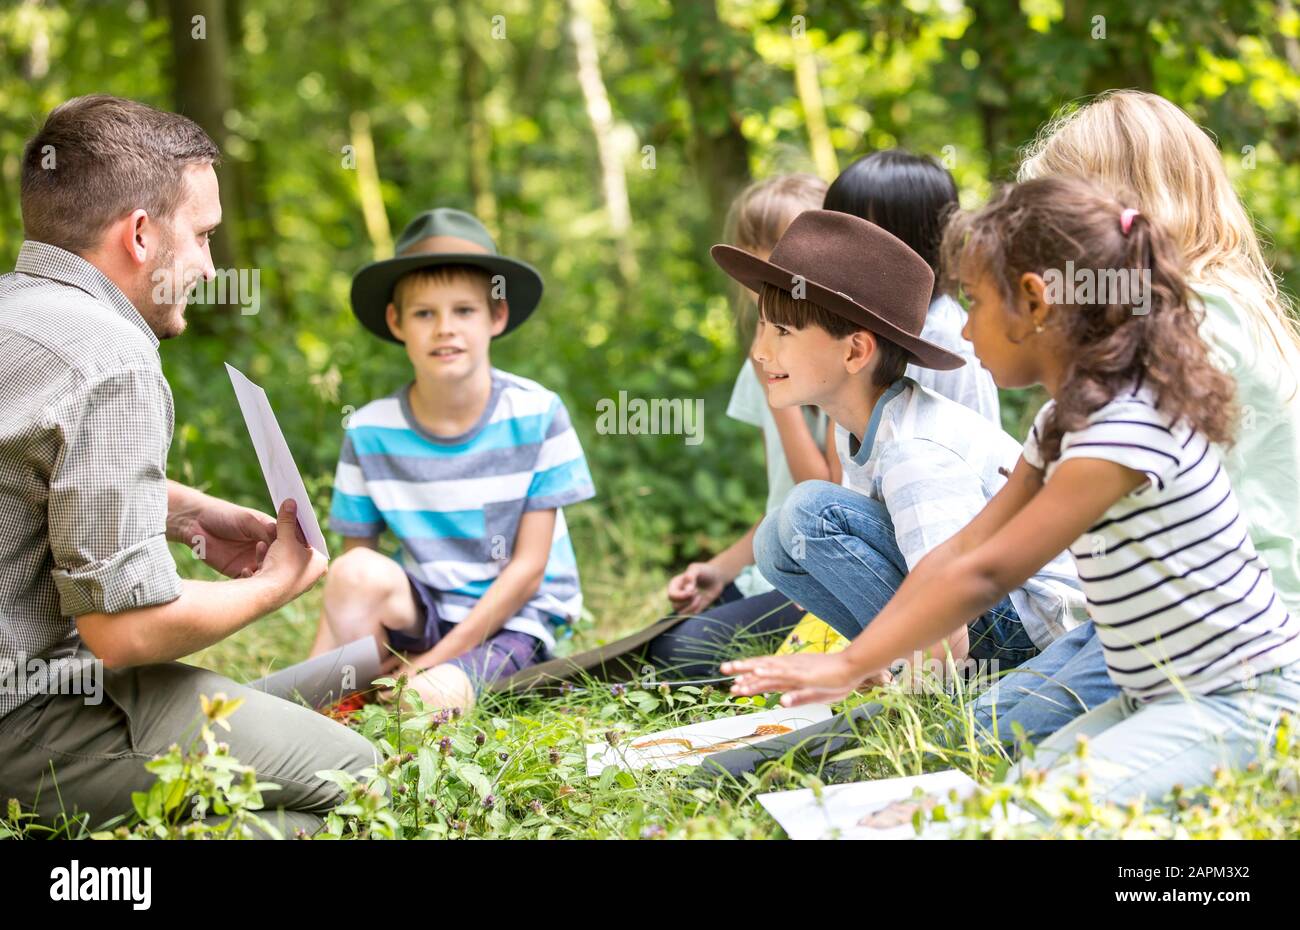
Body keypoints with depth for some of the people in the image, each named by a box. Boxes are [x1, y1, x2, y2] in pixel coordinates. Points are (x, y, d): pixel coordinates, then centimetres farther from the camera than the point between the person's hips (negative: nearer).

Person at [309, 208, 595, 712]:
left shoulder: (537, 414, -10)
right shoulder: (370, 431, -4)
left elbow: (528, 568, -9)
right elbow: (345, 588, -1)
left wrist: (437, 659, -15)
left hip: (517, 618, -3)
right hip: (425, 612, 3)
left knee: (433, 696, -33)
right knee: (358, 573, -29)